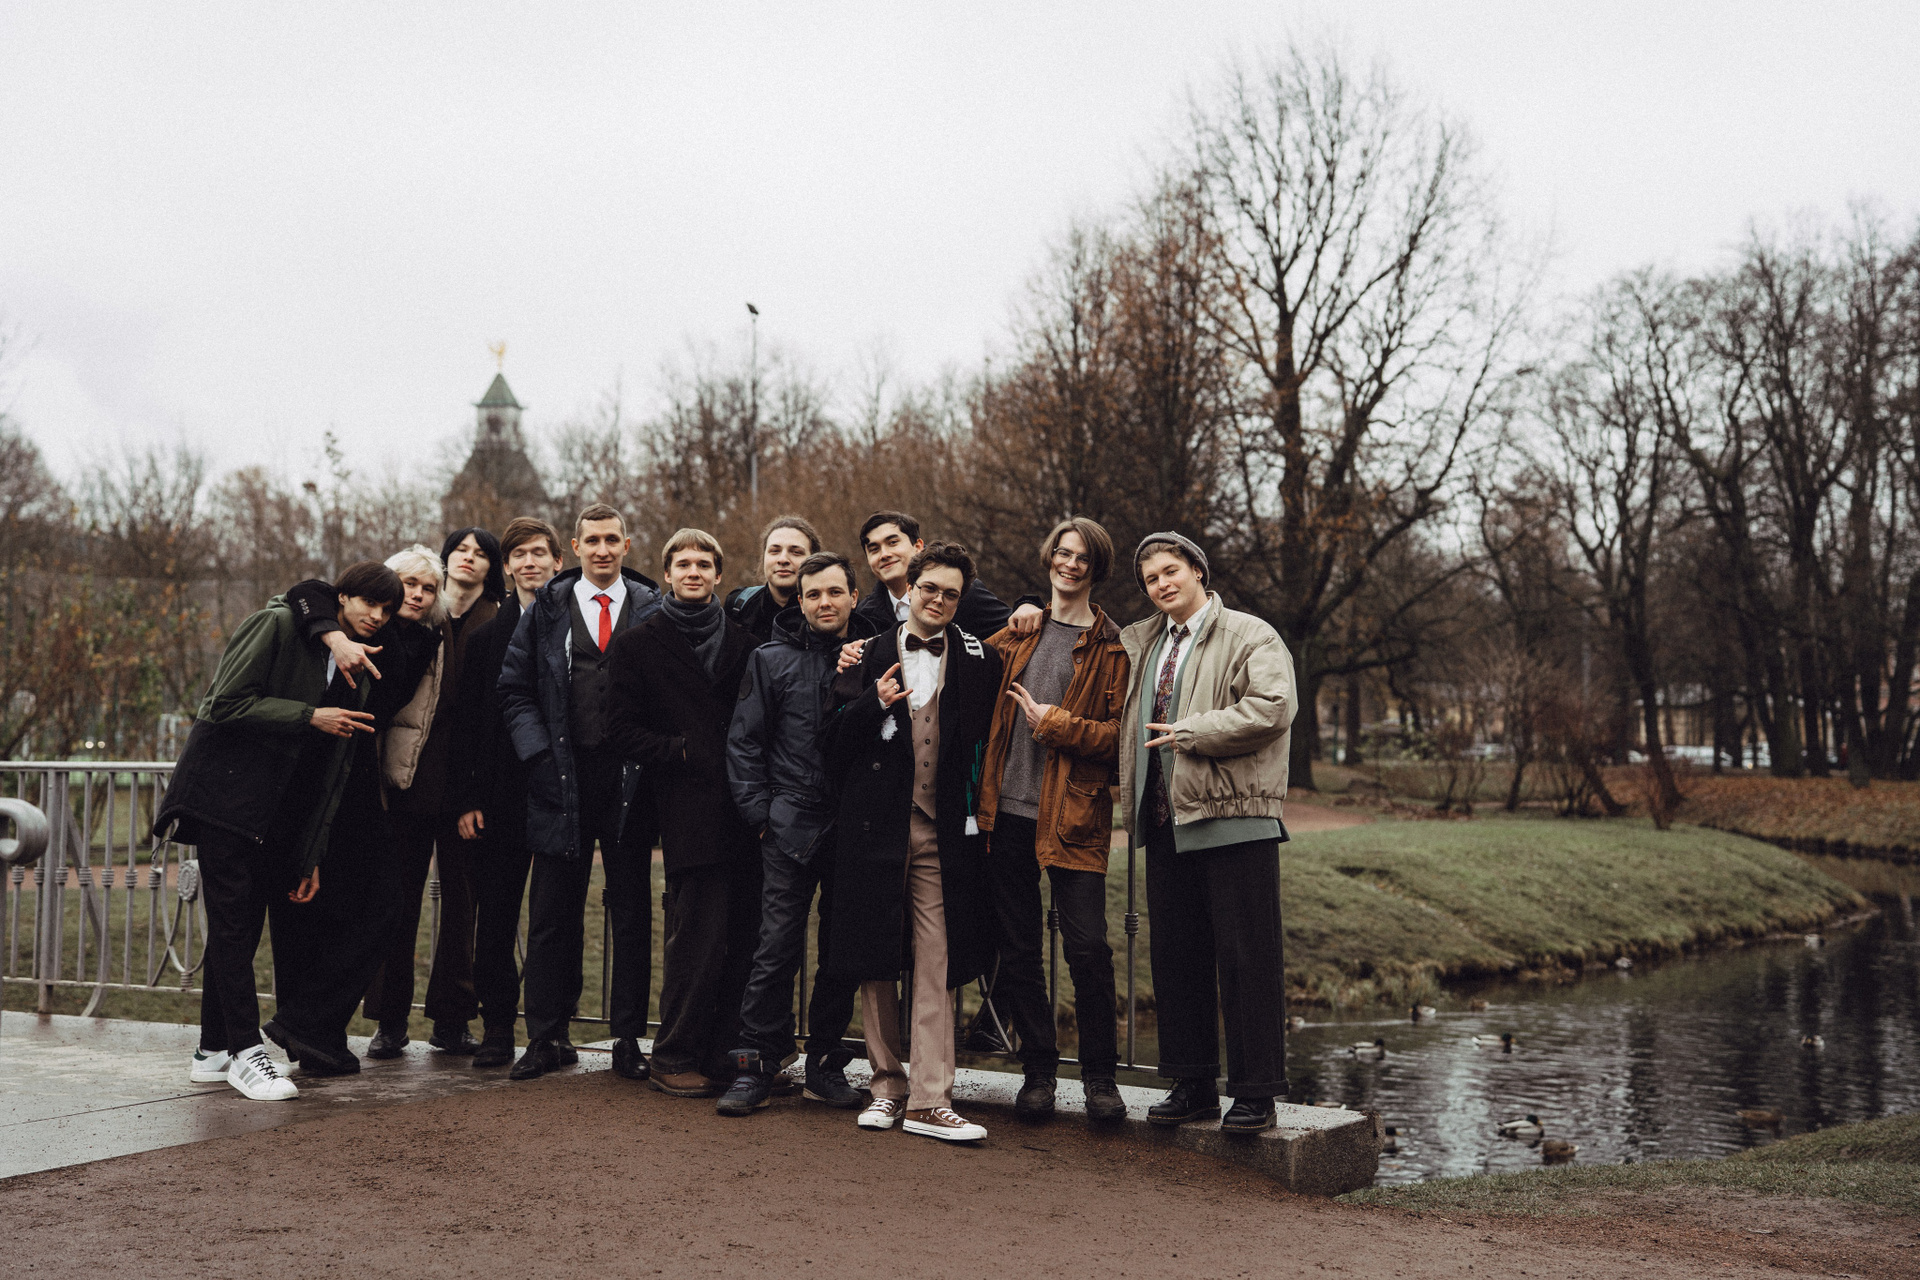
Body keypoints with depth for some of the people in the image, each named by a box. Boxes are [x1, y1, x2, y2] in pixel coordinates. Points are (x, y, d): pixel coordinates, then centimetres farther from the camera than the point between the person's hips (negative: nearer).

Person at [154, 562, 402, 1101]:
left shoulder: (356, 675, 12)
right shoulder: (277, 626, -7)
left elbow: (333, 771, 11)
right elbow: (227, 703, -15)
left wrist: (311, 856, 8)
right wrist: (310, 716, -16)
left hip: (274, 811, 7)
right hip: (224, 790, -7)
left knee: (243, 924, 8)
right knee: (233, 920, -9)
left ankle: (214, 1050, 16)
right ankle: (245, 1050, -7)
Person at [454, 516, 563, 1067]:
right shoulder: (485, 637, 11)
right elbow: (469, 725, 8)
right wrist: (467, 800, 0)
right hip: (502, 796, 2)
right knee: (496, 913, 4)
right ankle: (497, 1026, 12)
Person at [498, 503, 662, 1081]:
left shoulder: (654, 610, 6)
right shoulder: (546, 610, 7)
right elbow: (515, 689, 6)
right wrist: (538, 756, -5)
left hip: (630, 782, 0)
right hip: (562, 781, 0)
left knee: (632, 913, 5)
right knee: (553, 915, 4)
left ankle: (628, 1039, 14)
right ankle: (548, 1038, 14)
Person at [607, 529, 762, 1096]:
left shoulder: (742, 640, 17)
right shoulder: (638, 644, 9)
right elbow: (623, 728, 4)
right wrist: (680, 752, -8)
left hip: (742, 807, 4)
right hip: (687, 809, -4)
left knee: (742, 933, 2)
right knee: (697, 934, -7)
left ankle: (724, 1054, 13)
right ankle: (674, 1058, 5)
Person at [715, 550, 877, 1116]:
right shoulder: (772, 660, 4)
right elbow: (743, 742, 5)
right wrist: (760, 810, -2)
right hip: (792, 825, -2)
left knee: (844, 950, 8)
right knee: (777, 948, -4)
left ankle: (826, 1064, 19)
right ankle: (755, 1065, 4)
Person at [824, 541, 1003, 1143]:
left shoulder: (979, 660, 8)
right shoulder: (870, 655, 8)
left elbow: (984, 743, 10)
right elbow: (834, 741, 4)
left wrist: (974, 815, 0)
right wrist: (872, 705, -12)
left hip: (943, 830, -1)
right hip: (875, 824, 1)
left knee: (936, 967, -4)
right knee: (875, 963, 6)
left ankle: (929, 1099, -1)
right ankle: (888, 1084, 19)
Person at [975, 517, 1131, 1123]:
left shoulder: (1111, 648, 2)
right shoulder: (1016, 634, 14)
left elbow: (1120, 733, -5)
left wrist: (1053, 722, -10)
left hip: (1073, 818, -4)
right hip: (1008, 811, 4)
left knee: (1088, 947, -8)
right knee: (1017, 950, 6)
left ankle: (1100, 1077, 6)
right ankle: (1038, 1070, 18)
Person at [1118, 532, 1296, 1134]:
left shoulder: (1250, 637, -2)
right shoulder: (1139, 642, 19)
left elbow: (1272, 707, -16)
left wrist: (1190, 732, -14)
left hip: (1234, 819, -7)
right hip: (1165, 821, 7)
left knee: (1245, 959, -4)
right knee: (1175, 956, 9)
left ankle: (1256, 1093, 2)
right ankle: (1193, 1085, 19)